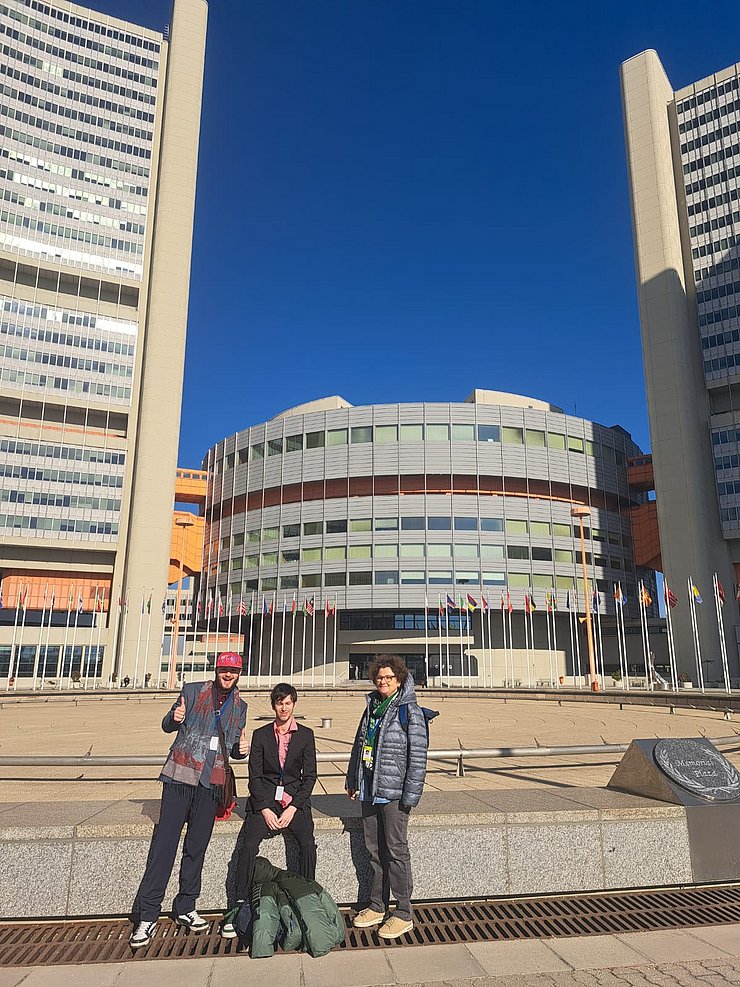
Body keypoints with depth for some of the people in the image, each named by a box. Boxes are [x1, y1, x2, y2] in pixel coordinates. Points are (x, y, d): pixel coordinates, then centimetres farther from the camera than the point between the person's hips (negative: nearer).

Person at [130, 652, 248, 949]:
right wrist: (175, 718, -15)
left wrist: (242, 749, -2)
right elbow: (167, 726, 8)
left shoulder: (240, 707, 12)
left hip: (211, 782, 3)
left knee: (197, 847, 9)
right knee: (164, 843, -5)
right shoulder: (193, 691, 1)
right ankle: (147, 916, 3)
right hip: (181, 776, -3)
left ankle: (185, 909, 23)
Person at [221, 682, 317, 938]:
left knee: (308, 844, -23)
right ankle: (240, 904, -9)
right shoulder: (260, 735, 7)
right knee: (248, 845, -21)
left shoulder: (306, 734, 6)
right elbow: (255, 776, 3)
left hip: (295, 801, 0)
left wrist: (292, 808, -9)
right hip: (265, 800, 1)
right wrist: (265, 809, -10)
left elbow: (310, 775, 3)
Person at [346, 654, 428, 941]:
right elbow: (359, 745, 18)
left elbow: (418, 756, -13)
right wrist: (352, 780, 17)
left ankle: (404, 914, 14)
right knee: (374, 849, 15)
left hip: (394, 792, -7)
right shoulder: (372, 708, 11)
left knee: (396, 850, 1)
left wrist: (410, 795, -16)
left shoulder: (410, 712, -11)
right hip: (369, 790, 7)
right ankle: (377, 907, 29)